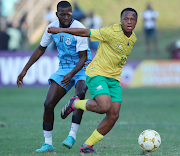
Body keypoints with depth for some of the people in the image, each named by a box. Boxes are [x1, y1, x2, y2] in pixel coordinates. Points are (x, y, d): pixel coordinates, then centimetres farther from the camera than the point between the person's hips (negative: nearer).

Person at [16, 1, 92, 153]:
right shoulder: (52, 27, -2)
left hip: (82, 68, -5)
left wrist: (71, 74, -35)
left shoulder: (79, 29, -20)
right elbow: (41, 49, 12)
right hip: (64, 69, 5)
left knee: (80, 93, -36)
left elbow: (83, 57, -20)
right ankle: (48, 143, 6)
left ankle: (73, 134, -29)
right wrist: (25, 70, 10)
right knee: (48, 104, -6)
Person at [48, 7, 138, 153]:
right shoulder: (111, 32, -18)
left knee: (114, 115, -4)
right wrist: (61, 30, -9)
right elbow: (86, 32, -12)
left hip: (114, 79, 7)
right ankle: (75, 103, 3)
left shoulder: (133, 39, 5)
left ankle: (87, 145, 9)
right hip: (97, 74, -7)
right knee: (104, 107, -27)